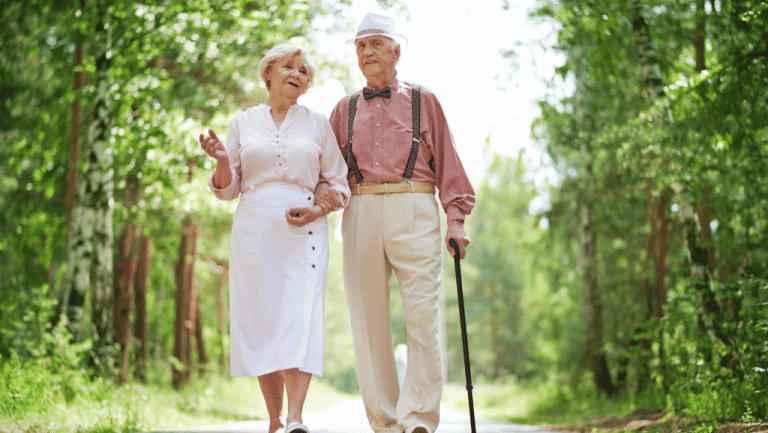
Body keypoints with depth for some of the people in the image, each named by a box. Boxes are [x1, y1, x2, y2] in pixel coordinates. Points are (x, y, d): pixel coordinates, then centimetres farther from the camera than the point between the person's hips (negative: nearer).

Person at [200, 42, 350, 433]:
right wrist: (222, 160, -7)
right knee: (260, 319, -2)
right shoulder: (243, 123, 13)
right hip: (254, 230, 1)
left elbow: (340, 184, 12)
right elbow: (228, 189, 14)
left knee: (301, 314, -17)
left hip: (303, 232, -1)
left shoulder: (317, 124, 12)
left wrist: (318, 209, -7)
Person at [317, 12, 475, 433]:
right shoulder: (344, 109, 21)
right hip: (361, 214, 2)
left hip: (413, 211, -2)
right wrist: (323, 188, 0)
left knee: (422, 316, -12)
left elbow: (447, 162, 11)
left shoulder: (423, 101, 15)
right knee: (368, 320, -1)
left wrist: (456, 218, 2)